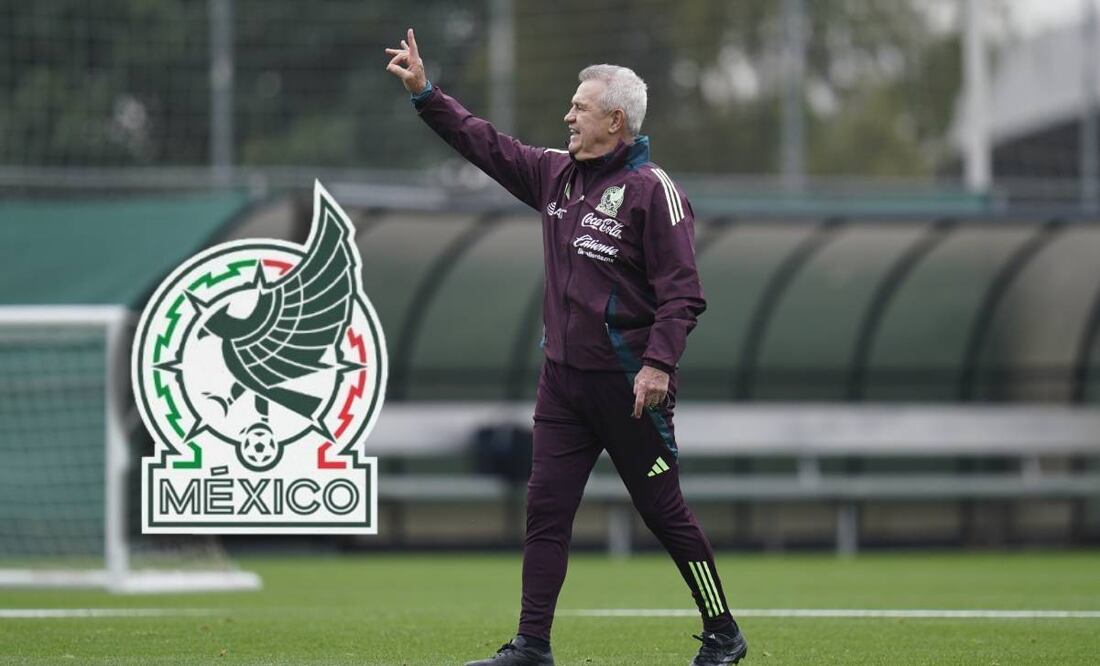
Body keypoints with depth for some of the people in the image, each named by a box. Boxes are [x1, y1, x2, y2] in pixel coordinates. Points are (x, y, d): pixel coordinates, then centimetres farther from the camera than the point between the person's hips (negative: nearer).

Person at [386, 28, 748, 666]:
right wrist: (426, 93, 13)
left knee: (665, 511, 1)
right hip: (563, 379, 7)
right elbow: (487, 144, 18)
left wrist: (659, 363, -24)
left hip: (627, 385, -7)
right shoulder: (556, 173, 9)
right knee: (546, 509, 2)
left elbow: (683, 290, -16)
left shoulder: (652, 188, -12)